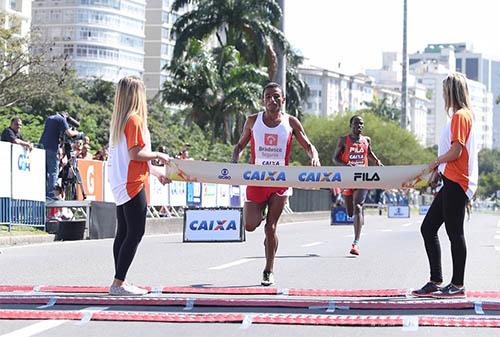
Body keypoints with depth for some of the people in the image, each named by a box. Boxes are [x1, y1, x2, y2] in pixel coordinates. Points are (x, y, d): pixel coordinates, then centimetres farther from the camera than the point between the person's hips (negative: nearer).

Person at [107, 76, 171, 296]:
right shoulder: (135, 119, -14)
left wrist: (156, 171, 24)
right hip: (132, 185, -10)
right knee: (135, 233, -7)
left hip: (120, 184, 10)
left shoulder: (119, 120, 15)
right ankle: (118, 283, -8)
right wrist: (158, 155, -4)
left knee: (123, 232, 11)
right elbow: (136, 153, -20)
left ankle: (119, 282, 13)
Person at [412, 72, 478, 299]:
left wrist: (436, 162, -3)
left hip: (457, 183, -10)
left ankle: (458, 285, 2)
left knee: (454, 233, -5)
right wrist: (440, 167, 14)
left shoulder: (460, 116, -12)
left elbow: (455, 151, -18)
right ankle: (435, 282, 13)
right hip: (451, 182, 10)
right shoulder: (463, 115, 18)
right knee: (428, 228, 10)